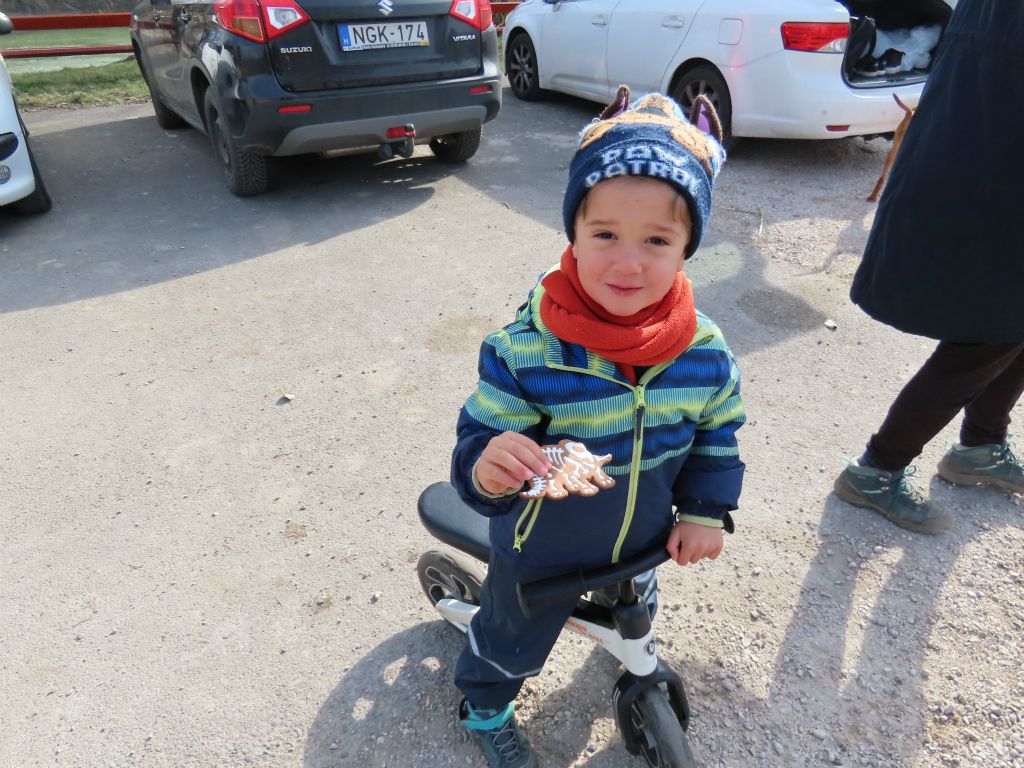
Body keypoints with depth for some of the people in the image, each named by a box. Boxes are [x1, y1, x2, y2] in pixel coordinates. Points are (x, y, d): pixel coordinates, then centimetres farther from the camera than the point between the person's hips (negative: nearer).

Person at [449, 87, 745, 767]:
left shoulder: (704, 352, -20)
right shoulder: (524, 351, -33)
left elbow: (718, 434, -2)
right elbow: (480, 437, -26)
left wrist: (705, 510, -5)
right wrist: (486, 469, -48)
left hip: (645, 540, 4)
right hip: (543, 550, -3)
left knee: (636, 607, 37)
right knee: (515, 635, 24)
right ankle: (486, 705, 59)